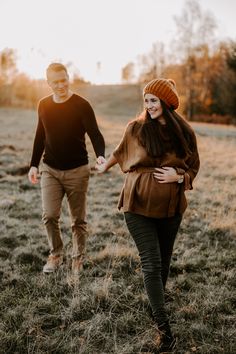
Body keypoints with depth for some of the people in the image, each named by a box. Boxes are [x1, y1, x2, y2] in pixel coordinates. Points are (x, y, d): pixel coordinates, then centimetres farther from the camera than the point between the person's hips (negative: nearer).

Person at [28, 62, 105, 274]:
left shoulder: (81, 105, -10)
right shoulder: (44, 105, 4)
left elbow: (95, 133, -15)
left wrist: (100, 155, -34)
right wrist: (34, 164, 11)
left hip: (77, 170, -3)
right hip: (50, 169, 3)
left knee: (78, 219, 5)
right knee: (50, 216, -6)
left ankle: (78, 259, 21)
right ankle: (56, 254, 15)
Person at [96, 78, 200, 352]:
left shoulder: (184, 133, -2)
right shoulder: (136, 128, -6)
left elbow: (193, 166, 8)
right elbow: (121, 152, 14)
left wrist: (179, 176, -13)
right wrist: (105, 167, 30)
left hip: (170, 206, 2)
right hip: (139, 204, -2)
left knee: (163, 262, 14)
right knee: (151, 263, -7)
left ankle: (157, 308, 36)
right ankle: (163, 326, -3)